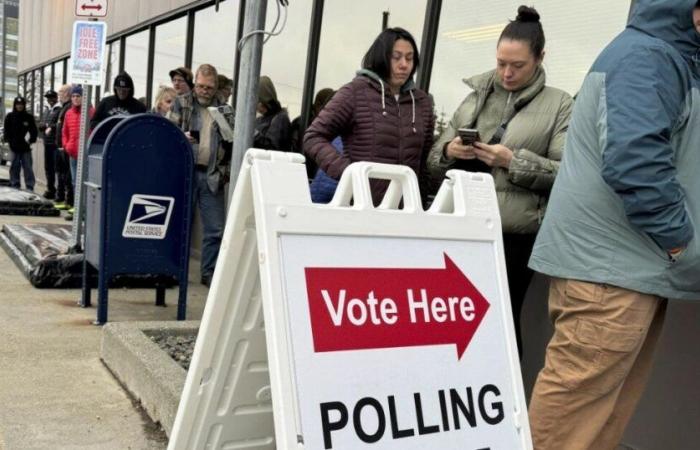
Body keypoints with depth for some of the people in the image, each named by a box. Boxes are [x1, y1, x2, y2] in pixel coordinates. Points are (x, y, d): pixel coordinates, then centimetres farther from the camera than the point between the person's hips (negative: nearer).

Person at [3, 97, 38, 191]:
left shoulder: (29, 117, 4)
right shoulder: (10, 117, 5)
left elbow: (34, 130, 5)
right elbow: (6, 130, 7)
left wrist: (31, 140, -7)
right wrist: (9, 140, -5)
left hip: (26, 147, -1)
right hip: (14, 146, 1)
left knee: (28, 167, -2)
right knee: (14, 167, 6)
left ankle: (30, 188, -2)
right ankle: (15, 186, 13)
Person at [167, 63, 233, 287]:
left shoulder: (225, 110, 11)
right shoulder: (181, 104, 7)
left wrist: (226, 171, -2)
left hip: (212, 176, 1)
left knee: (215, 229, 2)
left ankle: (209, 272, 13)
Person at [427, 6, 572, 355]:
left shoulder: (559, 105, 3)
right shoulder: (476, 97, 14)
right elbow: (435, 162, 15)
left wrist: (513, 161, -16)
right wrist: (450, 151, -8)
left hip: (515, 232, -3)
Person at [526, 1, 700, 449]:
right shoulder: (648, 54, -13)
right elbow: (633, 160, -26)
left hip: (627, 259, 10)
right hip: (610, 260, -10)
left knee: (611, 401, 14)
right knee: (577, 396, -4)